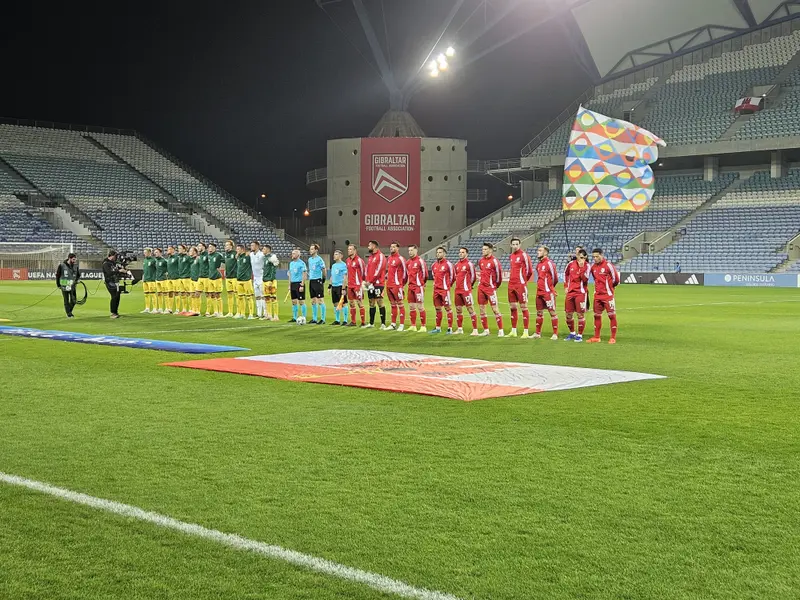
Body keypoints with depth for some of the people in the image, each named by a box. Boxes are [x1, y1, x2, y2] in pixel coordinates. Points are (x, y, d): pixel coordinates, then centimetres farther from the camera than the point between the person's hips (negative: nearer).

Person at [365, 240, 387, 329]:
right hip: (370, 284, 8)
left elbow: (378, 270, -15)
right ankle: (371, 323, 17)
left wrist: (370, 281, -15)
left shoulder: (380, 256, -8)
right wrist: (367, 280, 5)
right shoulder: (371, 257, 19)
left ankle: (383, 324, -7)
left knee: (380, 302, -8)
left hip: (378, 284, -8)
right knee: (371, 303, 11)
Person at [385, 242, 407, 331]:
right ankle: (393, 324, 19)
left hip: (396, 285, -8)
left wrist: (402, 283, -2)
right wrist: (387, 276, 16)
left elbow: (405, 271, -7)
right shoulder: (389, 258, 14)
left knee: (400, 304, -4)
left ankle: (402, 325, -3)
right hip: (389, 285, 8)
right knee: (392, 305, 13)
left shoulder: (400, 259, -10)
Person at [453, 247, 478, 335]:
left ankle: (475, 330, -6)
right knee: (458, 309, 11)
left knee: (470, 309, -7)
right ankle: (460, 329, 21)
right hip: (457, 290, 7)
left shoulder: (469, 264, -8)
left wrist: (469, 285, 7)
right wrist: (459, 284, 15)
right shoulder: (457, 264, 13)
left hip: (466, 290, -7)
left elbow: (473, 276, -3)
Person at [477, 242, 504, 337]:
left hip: (490, 288, -7)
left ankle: (500, 331, -3)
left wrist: (496, 286, 3)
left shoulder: (494, 261, -11)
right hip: (481, 287, 7)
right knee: (482, 309, 7)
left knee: (495, 309, -7)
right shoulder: (481, 261, 10)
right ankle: (486, 330, 15)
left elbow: (499, 274, -7)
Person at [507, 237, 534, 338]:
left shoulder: (524, 255, -8)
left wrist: (523, 280, 3)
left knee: (524, 307, -5)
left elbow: (529, 270, -7)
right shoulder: (511, 256, 14)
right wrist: (512, 278, 14)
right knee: (512, 307, 11)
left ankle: (525, 332, -3)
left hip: (521, 285, -8)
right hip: (511, 285, 8)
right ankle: (513, 331, 18)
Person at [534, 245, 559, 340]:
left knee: (552, 312, -3)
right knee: (539, 312, 13)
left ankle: (555, 334, 1)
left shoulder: (549, 263, -11)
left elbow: (555, 277, -8)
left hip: (548, 292, -8)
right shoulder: (539, 264, 13)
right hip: (539, 292, 8)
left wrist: (549, 287, 4)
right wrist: (540, 286, 15)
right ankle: (538, 333, 21)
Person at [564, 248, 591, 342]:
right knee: (568, 314, 8)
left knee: (580, 314, -3)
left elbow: (585, 279, -20)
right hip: (570, 292, 5)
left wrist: (582, 267, -25)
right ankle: (572, 333, 26)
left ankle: (580, 335, 7)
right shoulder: (571, 264, 5)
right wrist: (565, 286, 16)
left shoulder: (587, 266, -6)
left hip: (581, 293, -5)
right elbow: (566, 274, 22)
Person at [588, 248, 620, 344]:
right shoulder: (593, 267, 8)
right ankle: (596, 337, 17)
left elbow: (616, 280, -5)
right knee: (597, 315, 9)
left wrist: (608, 287, 6)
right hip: (597, 295, 6)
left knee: (612, 315, -3)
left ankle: (613, 338, 1)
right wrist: (599, 287, 13)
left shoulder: (608, 265, -10)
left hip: (608, 295, -6)